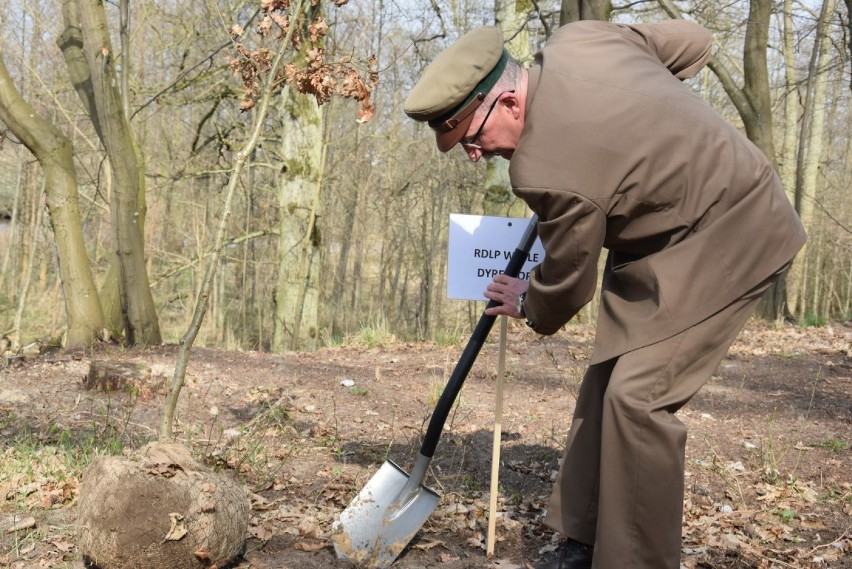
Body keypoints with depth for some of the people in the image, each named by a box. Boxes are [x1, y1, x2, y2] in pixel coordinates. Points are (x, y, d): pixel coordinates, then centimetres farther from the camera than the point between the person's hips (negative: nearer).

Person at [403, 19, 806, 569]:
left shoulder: (547, 170, -30)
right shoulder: (576, 37, -8)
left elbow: (566, 282, -12)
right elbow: (693, 40, 6)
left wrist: (530, 307, 11)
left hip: (728, 239, -10)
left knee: (638, 395, -17)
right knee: (607, 379, 7)